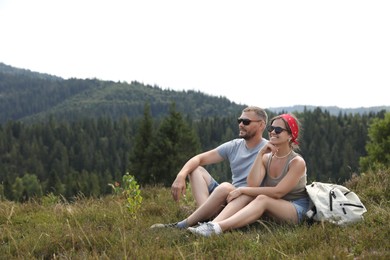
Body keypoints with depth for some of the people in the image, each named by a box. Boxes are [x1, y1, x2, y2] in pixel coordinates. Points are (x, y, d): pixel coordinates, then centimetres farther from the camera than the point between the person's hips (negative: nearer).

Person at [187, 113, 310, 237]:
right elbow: (253, 184, -11)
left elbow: (278, 192, -21)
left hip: (296, 210, -5)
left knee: (262, 199, -33)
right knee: (247, 195, -22)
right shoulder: (267, 158, 6)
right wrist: (260, 154, -17)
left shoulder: (297, 162, -11)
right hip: (270, 209, 6)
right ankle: (213, 224, -41)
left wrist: (242, 190, -21)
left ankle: (218, 227, -53)